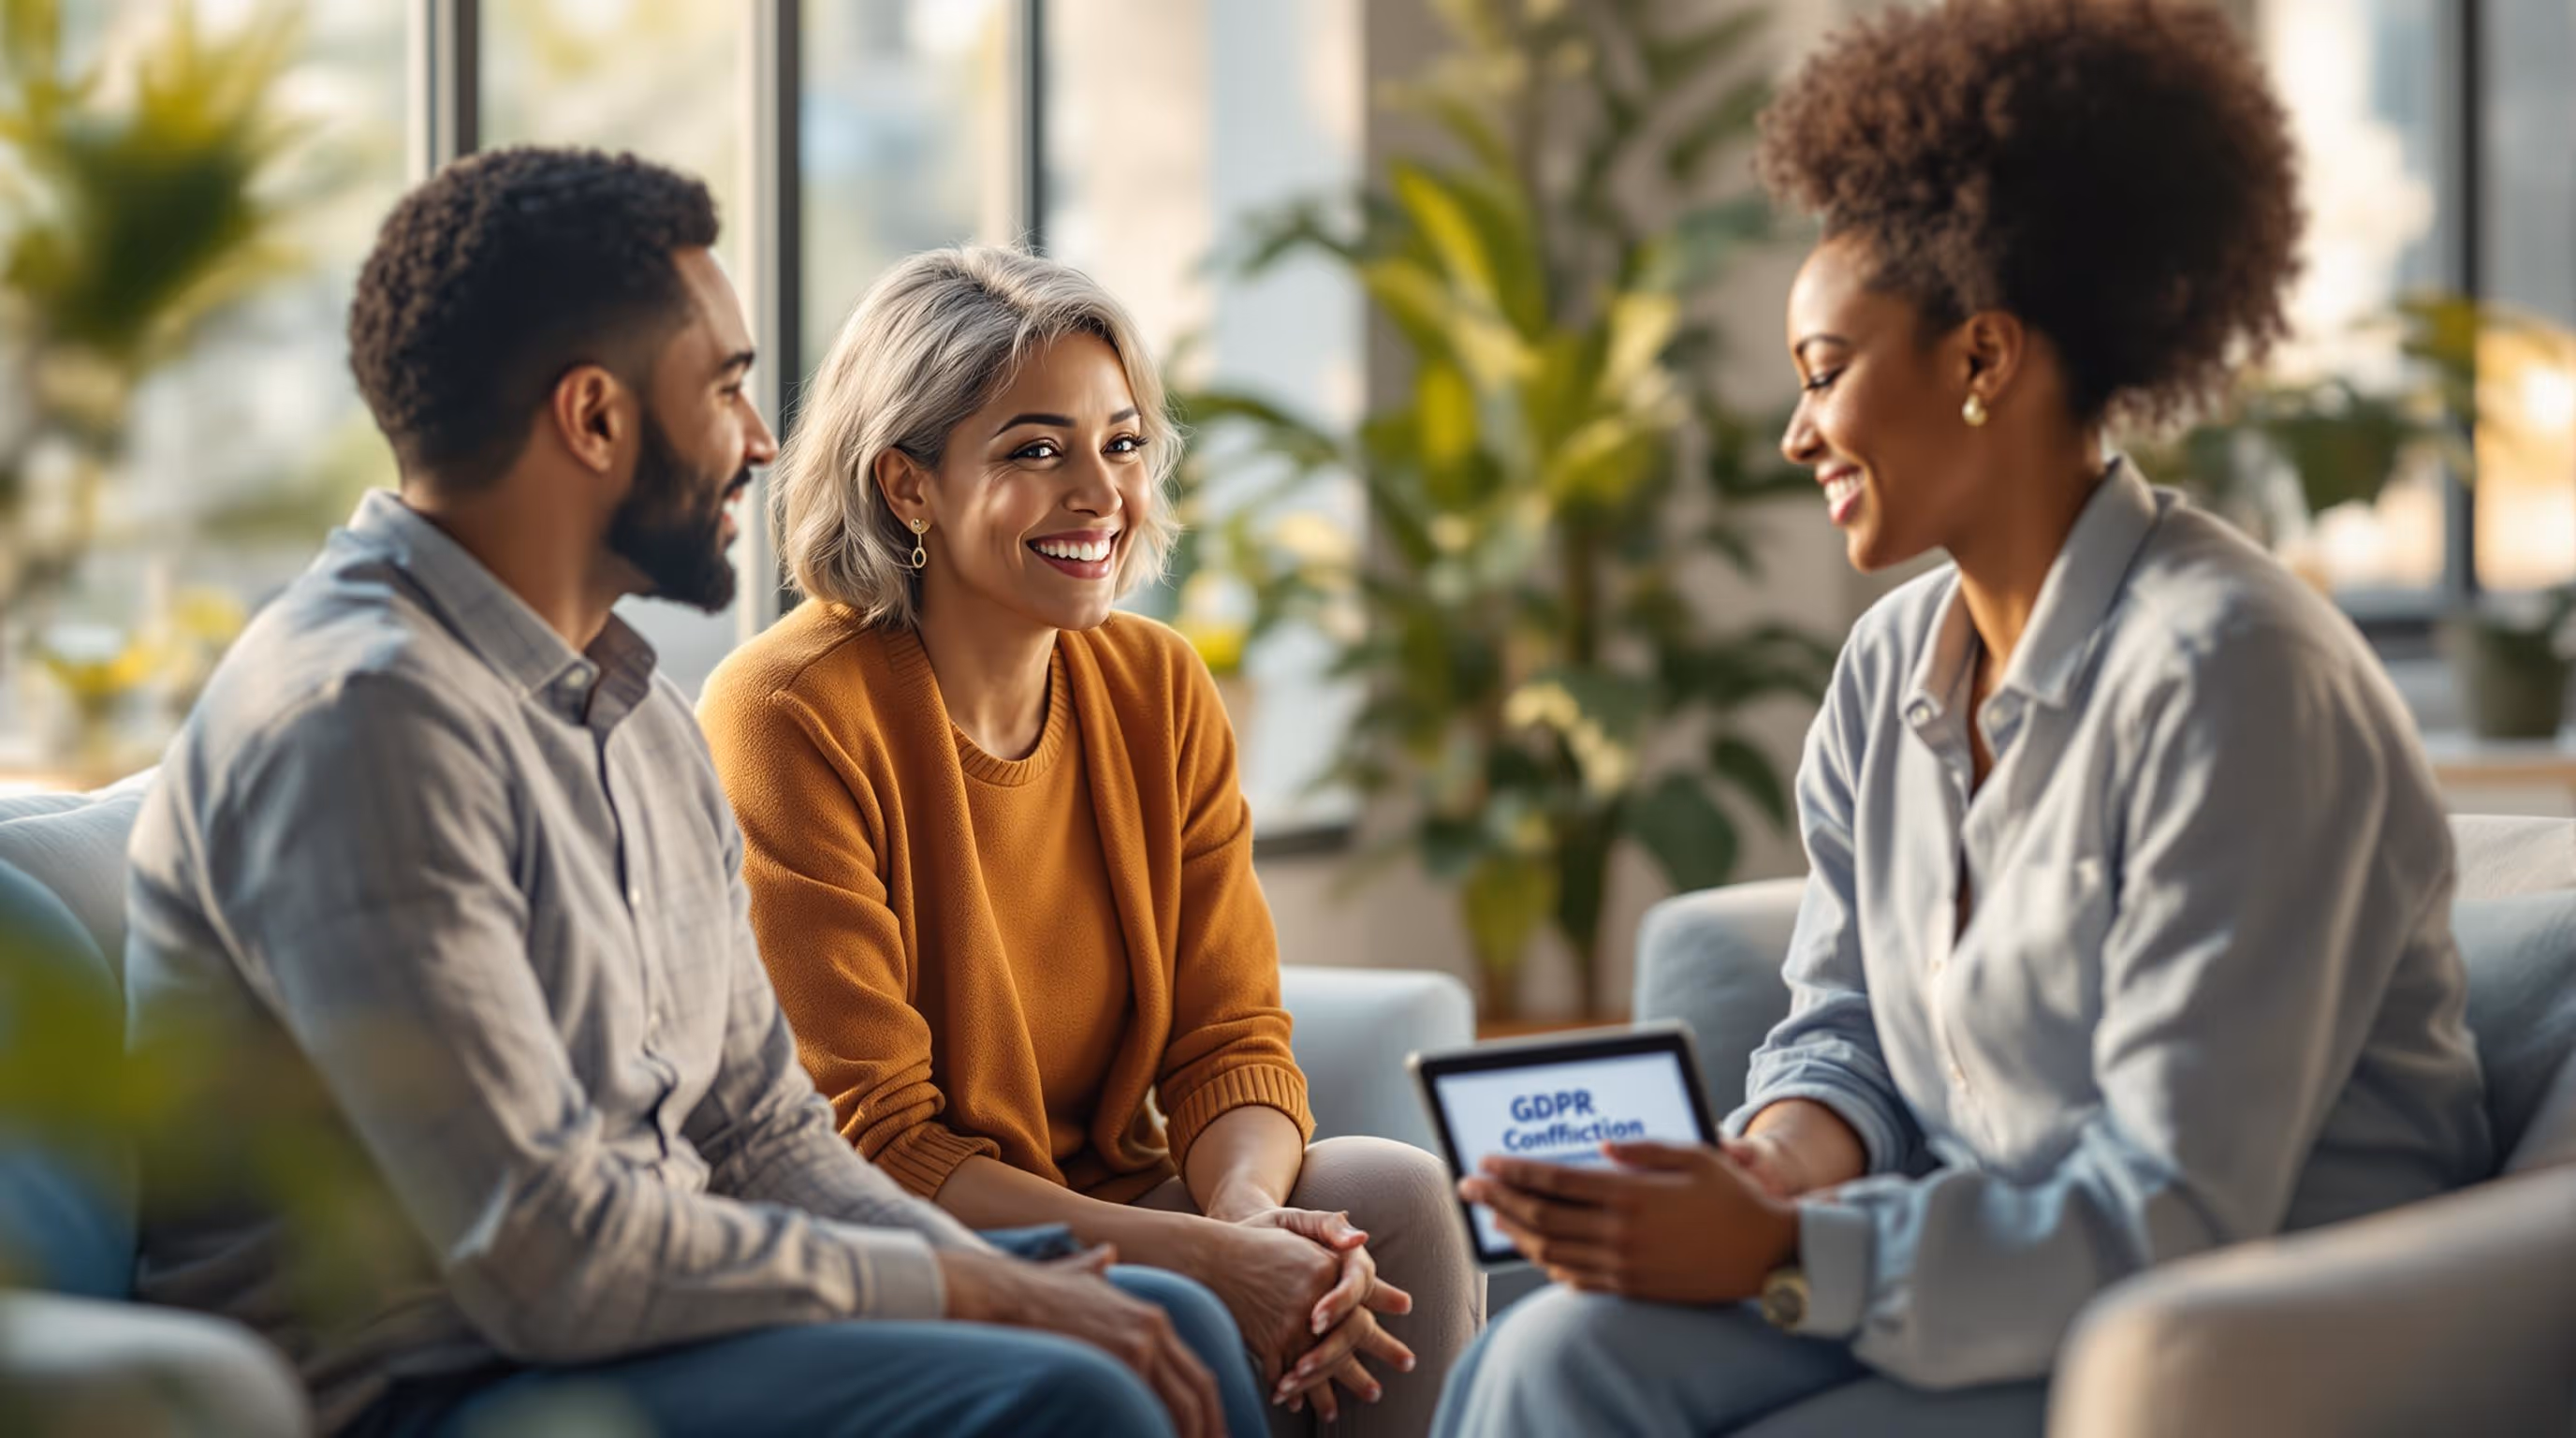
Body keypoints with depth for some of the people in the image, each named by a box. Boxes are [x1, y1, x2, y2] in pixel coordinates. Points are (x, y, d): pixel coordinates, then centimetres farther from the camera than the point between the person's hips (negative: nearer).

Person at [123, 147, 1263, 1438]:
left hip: (637, 1318, 10)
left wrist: (1020, 1286, -2)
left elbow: (761, 1135, 16)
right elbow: (545, 1251, -23)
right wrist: (972, 1291, -15)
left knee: (1176, 1328, 4)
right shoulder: (362, 714, -18)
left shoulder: (635, 708, 16)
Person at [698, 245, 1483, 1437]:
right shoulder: (792, 716, -15)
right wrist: (1199, 1257, -27)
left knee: (1396, 1190, -20)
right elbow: (866, 1146, -18)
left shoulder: (1160, 692, 6)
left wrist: (1248, 1208, -23)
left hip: (1113, 1216, 6)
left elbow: (1230, 1038, 3)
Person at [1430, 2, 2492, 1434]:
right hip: (1996, 1272, 7)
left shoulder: (2226, 672, -18)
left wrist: (1782, 1258, -25)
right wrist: (1786, 1159, -11)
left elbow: (2180, 1209, -22)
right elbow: (1841, 1023, 15)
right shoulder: (1892, 667, 9)